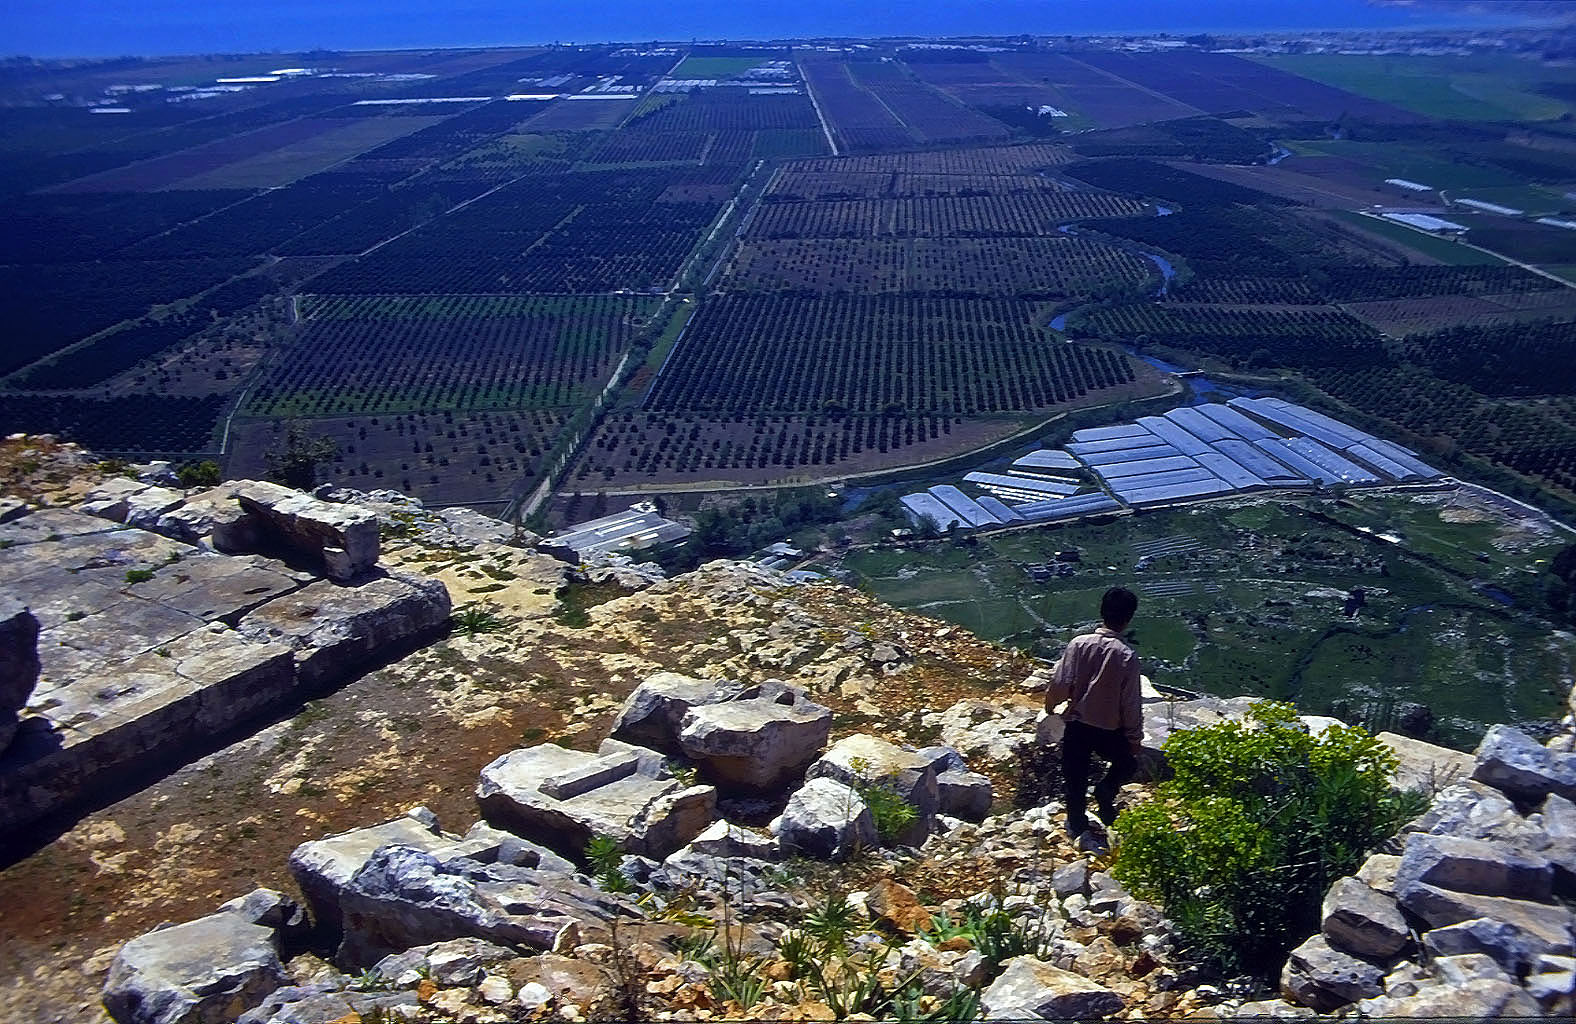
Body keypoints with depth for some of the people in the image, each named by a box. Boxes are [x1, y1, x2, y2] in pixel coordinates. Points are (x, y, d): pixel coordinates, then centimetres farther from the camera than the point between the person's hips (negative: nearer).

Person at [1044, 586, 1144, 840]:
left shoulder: (1079, 644, -12)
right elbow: (1131, 703, -11)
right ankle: (1105, 792, 5)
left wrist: (1050, 705, 12)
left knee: (1075, 777, 18)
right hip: (1109, 730, -2)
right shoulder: (1126, 656, -17)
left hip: (1077, 725, 2)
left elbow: (1060, 683, -9)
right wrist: (1135, 738, 1)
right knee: (1128, 763, 26)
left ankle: (1077, 824, 25)